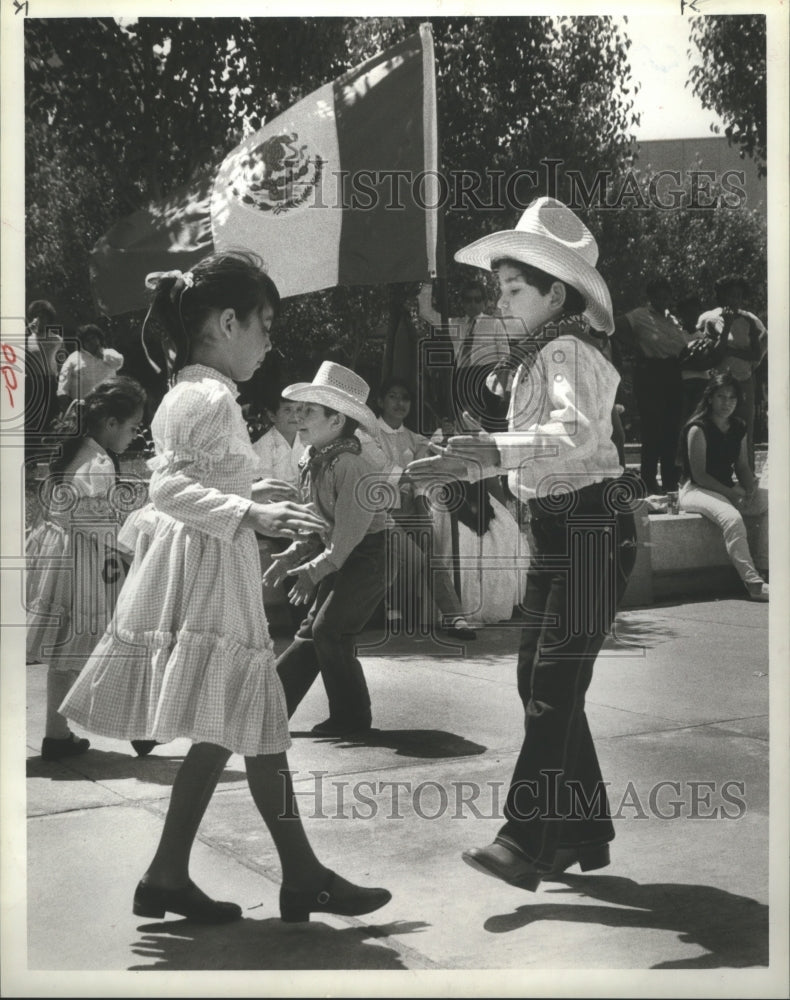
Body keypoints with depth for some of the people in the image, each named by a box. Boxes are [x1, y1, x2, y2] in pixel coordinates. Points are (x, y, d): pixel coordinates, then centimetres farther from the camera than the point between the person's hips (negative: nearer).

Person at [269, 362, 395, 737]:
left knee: (330, 631, -11)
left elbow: (348, 533, -24)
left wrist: (314, 569, -22)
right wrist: (293, 555, 1)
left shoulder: (353, 465, -24)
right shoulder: (315, 461, 4)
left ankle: (352, 717, 4)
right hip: (339, 555, 9)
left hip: (370, 555, -9)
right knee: (311, 631, 10)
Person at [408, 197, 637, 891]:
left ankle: (524, 842, -14)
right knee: (540, 680, 12)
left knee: (553, 683, -13)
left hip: (590, 527, -10)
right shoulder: (547, 355, 16)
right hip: (558, 530, 10)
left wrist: (499, 451, -46)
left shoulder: (566, 353, -14)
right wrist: (465, 465, 23)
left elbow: (579, 433, -34)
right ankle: (584, 833, 22)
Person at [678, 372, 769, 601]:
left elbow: (743, 466, 11)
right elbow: (699, 475, -16)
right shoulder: (698, 429, -13)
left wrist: (751, 490, -9)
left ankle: (765, 569, -12)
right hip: (695, 490, -8)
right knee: (732, 517, -35)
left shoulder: (738, 428, 10)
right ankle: (753, 583, -38)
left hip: (728, 489, 8)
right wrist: (731, 493, -21)